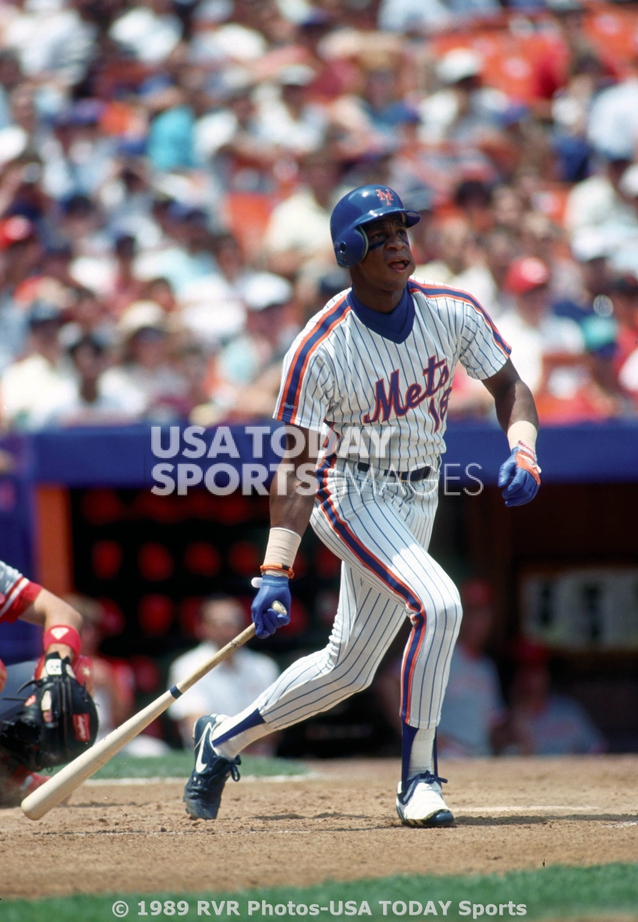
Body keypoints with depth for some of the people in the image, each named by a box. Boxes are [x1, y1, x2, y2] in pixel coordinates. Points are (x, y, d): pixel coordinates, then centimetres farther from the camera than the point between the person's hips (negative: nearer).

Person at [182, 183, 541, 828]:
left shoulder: (453, 313, -6)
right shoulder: (319, 350, -19)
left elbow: (508, 387, 6)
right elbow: (295, 462, -18)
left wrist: (522, 451, -16)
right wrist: (276, 572, -25)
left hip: (416, 502, 6)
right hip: (351, 495, -6)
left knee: (349, 666, 11)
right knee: (437, 604, -28)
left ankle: (224, 739, 31)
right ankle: (417, 780, -18)